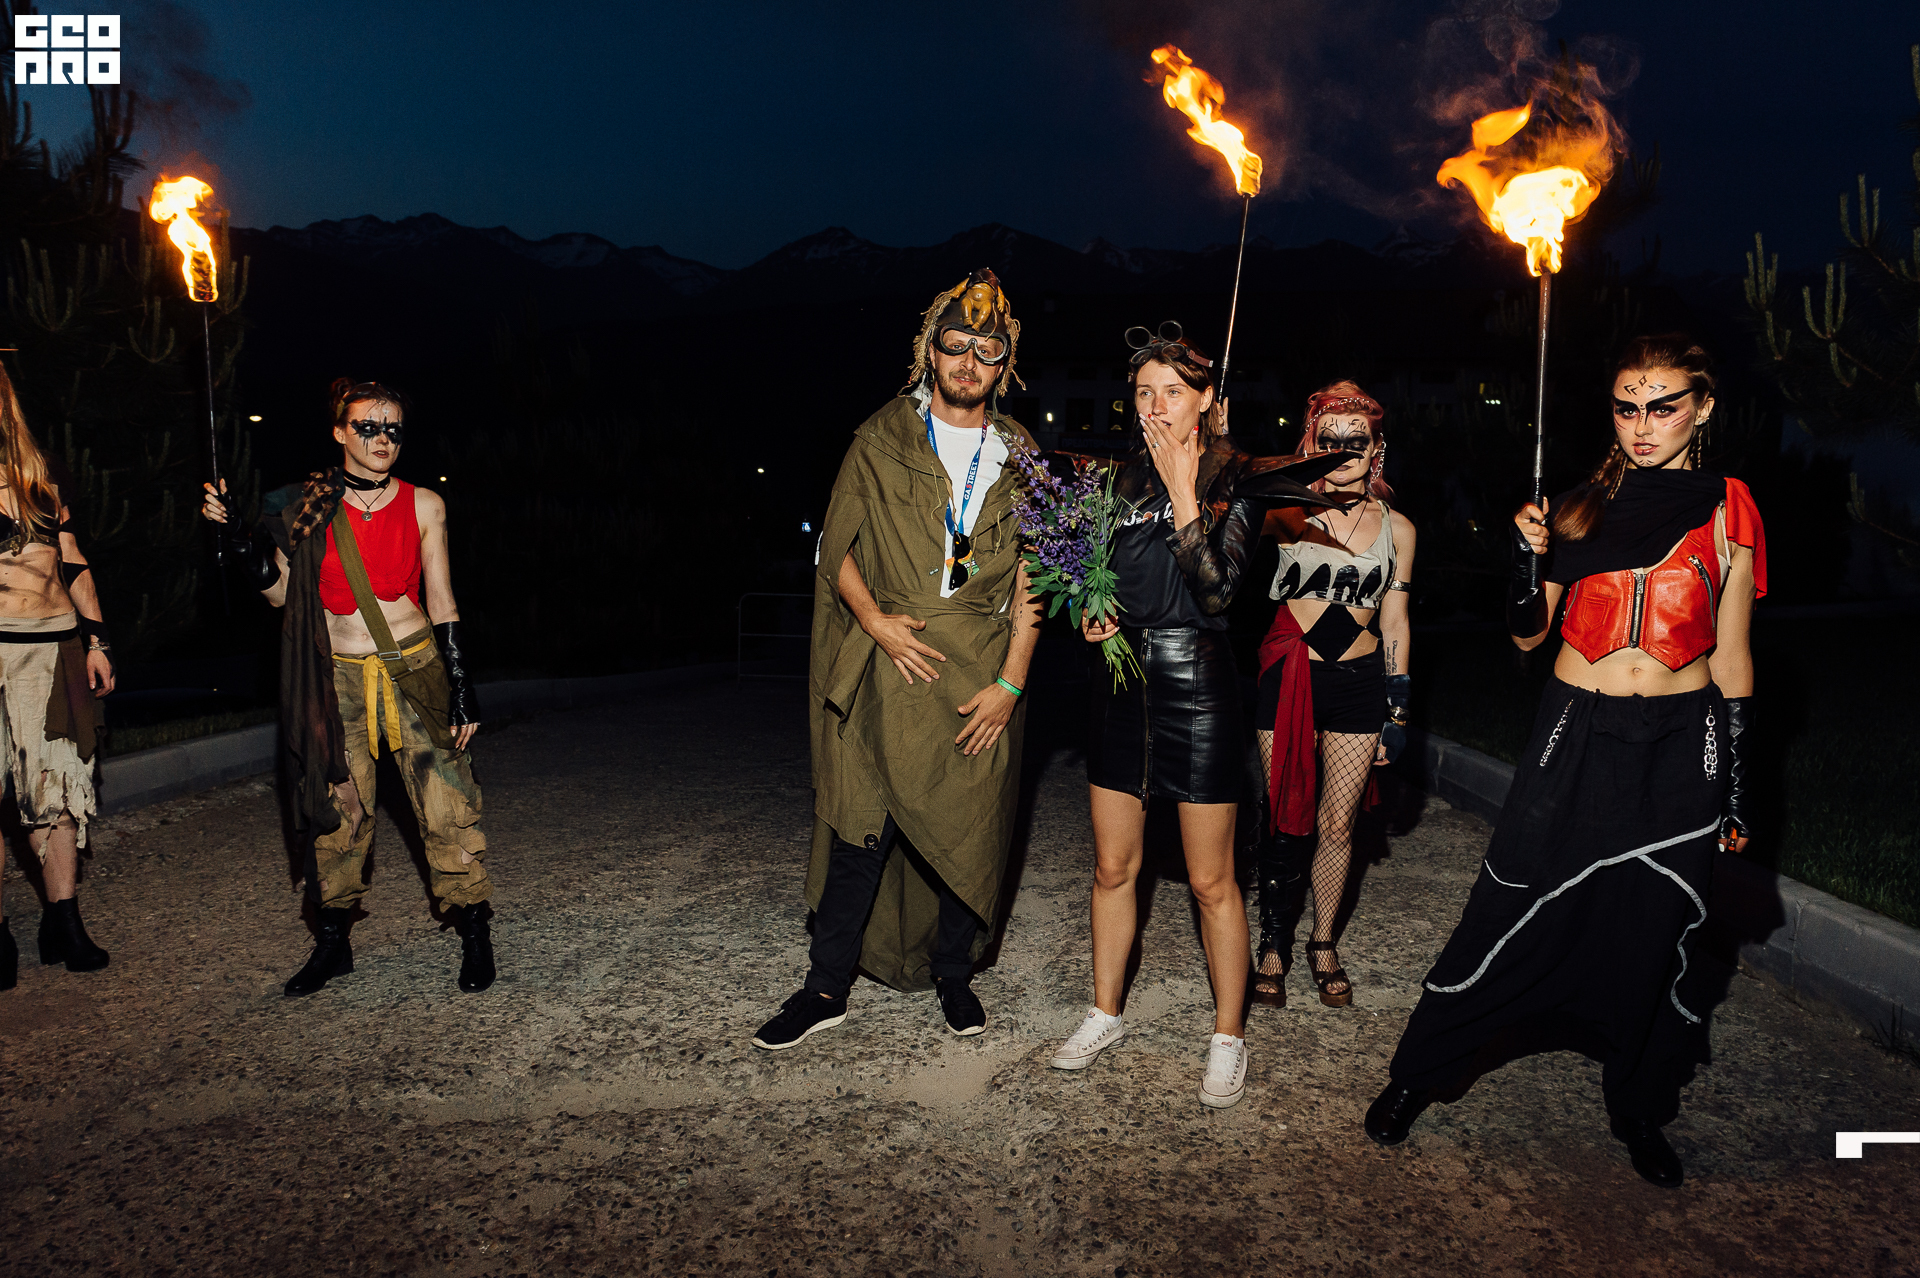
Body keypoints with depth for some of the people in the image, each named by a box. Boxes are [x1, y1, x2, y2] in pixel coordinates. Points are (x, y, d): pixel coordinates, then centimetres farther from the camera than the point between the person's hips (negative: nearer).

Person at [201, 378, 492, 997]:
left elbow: (442, 603, 3)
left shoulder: (422, 505, 0)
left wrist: (461, 688, -1)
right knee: (339, 812, 6)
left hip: (414, 666, -1)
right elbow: (279, 592, 7)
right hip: (339, 677, 1)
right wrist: (234, 535, -5)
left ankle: (474, 936, 8)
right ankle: (333, 942, 23)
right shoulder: (309, 506, 1)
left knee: (447, 805, -4)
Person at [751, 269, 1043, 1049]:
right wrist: (874, 619, -10)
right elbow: (837, 546, 6)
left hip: (981, 677, 2)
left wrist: (1010, 683, -3)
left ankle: (953, 974, 26)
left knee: (969, 832, 7)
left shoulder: (1020, 457, 8)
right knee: (862, 827, -1)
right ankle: (827, 987, 12)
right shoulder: (880, 440, 6)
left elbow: (1032, 581, 5)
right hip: (888, 667, -1)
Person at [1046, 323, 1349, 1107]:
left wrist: (1183, 491, -18)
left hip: (1198, 688, -5)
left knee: (1210, 880, 3)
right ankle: (1106, 1013, 29)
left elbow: (1217, 590, -18)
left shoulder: (1237, 483, -6)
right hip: (1123, 682, 5)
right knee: (1113, 867, 12)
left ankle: (1229, 1035, 20)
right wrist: (1092, 611, 1)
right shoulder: (1126, 477, 9)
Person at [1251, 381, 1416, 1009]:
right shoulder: (1290, 510, -1)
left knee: (1337, 823, 8)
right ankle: (1272, 942, 22)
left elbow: (1395, 621, 11)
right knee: (1284, 817, 3)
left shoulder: (1397, 527, 7)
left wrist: (1397, 707, 10)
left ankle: (1323, 943, 27)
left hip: (1359, 681, 2)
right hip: (1290, 675, -2)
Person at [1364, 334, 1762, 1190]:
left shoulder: (1727, 510, 1)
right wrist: (1528, 555, -12)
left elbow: (1730, 659, 4)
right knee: (1508, 916, 2)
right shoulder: (1584, 507, 4)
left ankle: (1640, 1110, 30)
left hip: (1678, 750, 0)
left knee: (1656, 932, 9)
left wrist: (1735, 787, 3)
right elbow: (1528, 632, 6)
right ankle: (1417, 1076, 18)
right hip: (1575, 737, 0)